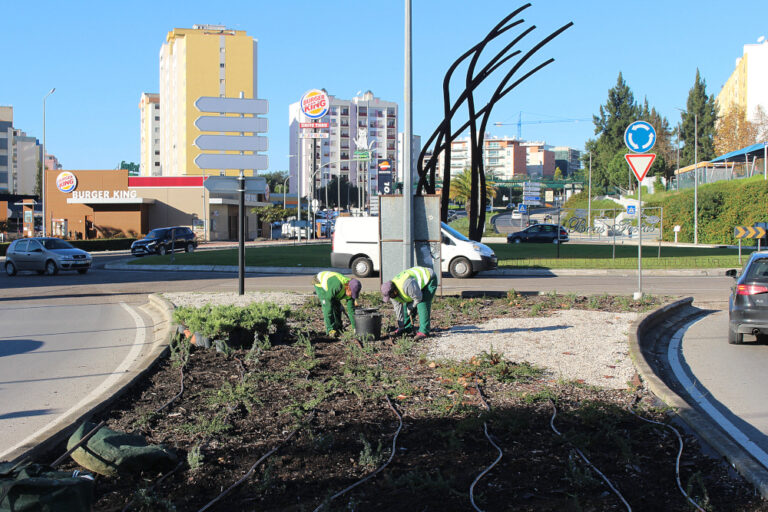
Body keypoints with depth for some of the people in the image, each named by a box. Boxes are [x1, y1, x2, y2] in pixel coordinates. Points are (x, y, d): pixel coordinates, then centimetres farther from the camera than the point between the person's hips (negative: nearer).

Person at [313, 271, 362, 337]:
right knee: (327, 306, -20)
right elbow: (328, 299, -37)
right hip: (320, 283, -7)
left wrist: (354, 327, -16)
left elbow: (351, 309, -15)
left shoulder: (351, 290, -22)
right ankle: (330, 330, -17)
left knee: (337, 306, 1)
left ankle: (338, 327, 17)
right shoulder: (338, 285, -44)